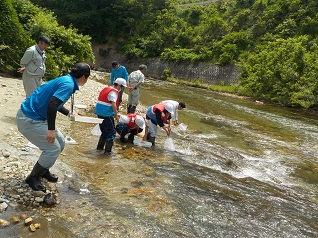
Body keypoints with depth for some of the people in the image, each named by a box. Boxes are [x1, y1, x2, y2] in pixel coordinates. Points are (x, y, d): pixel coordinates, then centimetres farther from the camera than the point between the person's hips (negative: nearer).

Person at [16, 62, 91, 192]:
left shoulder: (66, 80, 10)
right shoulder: (68, 84, -19)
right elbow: (52, 104, -31)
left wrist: (69, 114, 39)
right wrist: (51, 129, -29)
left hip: (36, 117, 10)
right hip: (28, 120, -10)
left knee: (60, 142, 14)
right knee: (53, 148, -6)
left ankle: (43, 170, 31)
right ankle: (33, 177, 12)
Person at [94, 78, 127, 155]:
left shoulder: (106, 89, 17)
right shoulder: (113, 92, -11)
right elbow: (113, 104, -22)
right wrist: (116, 115, -16)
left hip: (100, 113, 9)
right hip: (107, 114, -9)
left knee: (104, 131, 22)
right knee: (112, 132, -1)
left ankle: (100, 147, 30)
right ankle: (107, 151, 0)